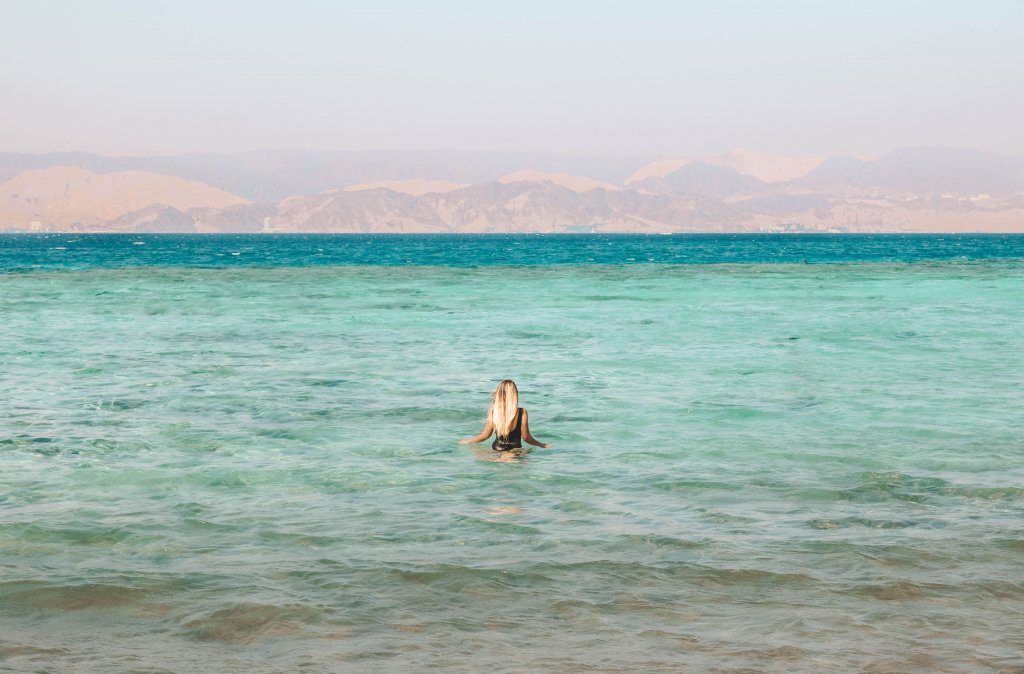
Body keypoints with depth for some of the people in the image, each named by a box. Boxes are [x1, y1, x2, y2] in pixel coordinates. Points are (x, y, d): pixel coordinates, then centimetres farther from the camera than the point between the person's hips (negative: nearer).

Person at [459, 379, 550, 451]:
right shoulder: (522, 412, -4)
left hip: (496, 450, 2)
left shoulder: (494, 412, 1)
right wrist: (543, 445, 14)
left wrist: (464, 441, 23)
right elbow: (526, 437, -1)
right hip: (515, 450, -2)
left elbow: (484, 435, 7)